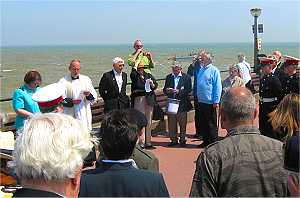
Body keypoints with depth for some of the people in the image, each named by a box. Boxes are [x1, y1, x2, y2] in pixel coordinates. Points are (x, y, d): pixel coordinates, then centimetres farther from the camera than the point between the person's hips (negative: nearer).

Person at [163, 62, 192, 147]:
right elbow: (164, 90, 11)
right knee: (171, 123, 7)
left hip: (182, 103, -3)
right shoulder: (169, 77, 10)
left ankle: (182, 140, 17)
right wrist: (167, 90, -12)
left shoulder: (186, 77, -1)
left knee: (182, 123, 5)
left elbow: (189, 90, -8)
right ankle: (173, 140, 19)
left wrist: (179, 91, -20)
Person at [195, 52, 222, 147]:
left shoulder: (214, 70, -10)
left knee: (211, 124, 2)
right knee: (202, 123, 14)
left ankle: (213, 142, 12)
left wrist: (216, 101, -16)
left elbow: (217, 87, -13)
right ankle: (206, 141, 25)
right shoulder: (200, 70, 10)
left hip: (210, 102, -7)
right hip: (200, 101, 7)